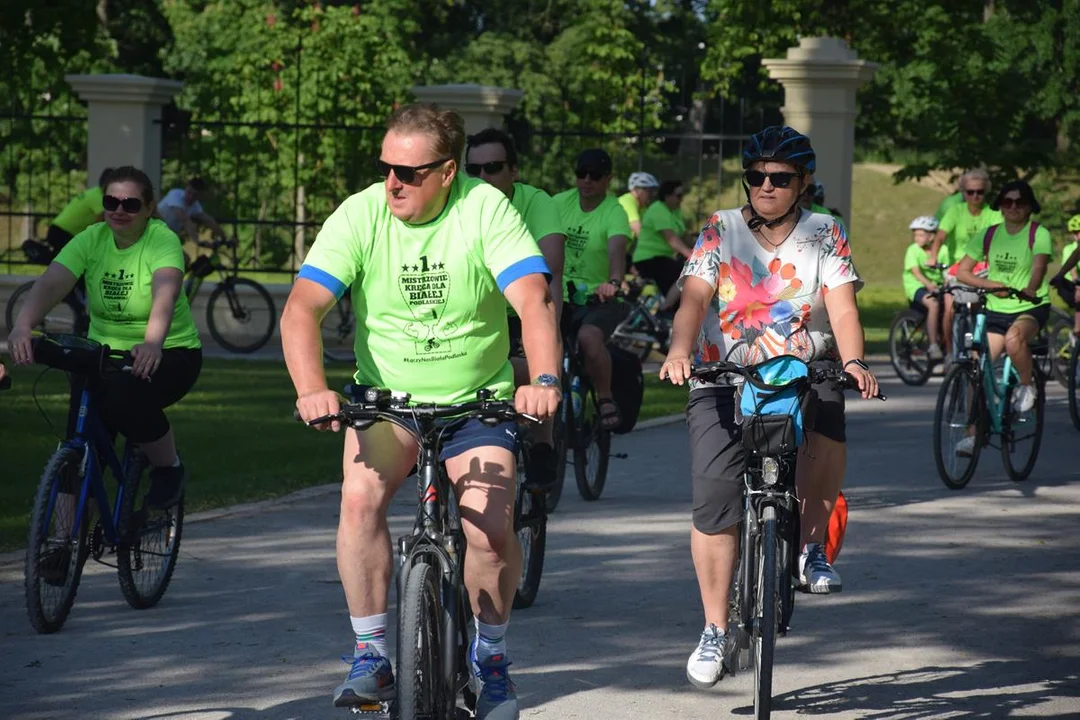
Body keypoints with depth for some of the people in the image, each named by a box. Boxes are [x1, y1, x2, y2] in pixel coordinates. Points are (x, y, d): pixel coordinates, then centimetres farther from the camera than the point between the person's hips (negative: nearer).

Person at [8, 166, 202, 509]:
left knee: (125, 394, -33)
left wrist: (152, 343, -56)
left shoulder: (163, 241, -16)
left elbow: (165, 293, -36)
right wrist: (23, 326, -43)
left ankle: (169, 468, -7)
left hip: (170, 353, -4)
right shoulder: (90, 240, -6)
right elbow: (50, 284, -22)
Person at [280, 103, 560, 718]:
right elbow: (302, 308, -19)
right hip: (386, 395, 1)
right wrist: (312, 388, -37)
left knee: (492, 529, -18)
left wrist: (544, 380, -43)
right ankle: (372, 656, -14)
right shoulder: (360, 215, -12)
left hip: (477, 400, -1)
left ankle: (491, 658, 9)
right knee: (361, 496, -26)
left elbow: (534, 299, -26)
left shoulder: (486, 210, -15)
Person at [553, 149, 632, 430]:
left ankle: (606, 399, -14)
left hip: (598, 299, -4)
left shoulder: (614, 212, -10)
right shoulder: (561, 202, 4)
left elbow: (617, 249, -29)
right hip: (560, 296, 4)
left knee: (588, 337, -33)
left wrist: (613, 283, -48)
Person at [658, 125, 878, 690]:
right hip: (724, 378, 0)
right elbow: (694, 299, -10)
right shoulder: (720, 231, 3)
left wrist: (853, 362, -29)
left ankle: (811, 548, -8)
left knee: (827, 430, -34)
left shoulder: (824, 235, 4)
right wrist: (678, 352, -31)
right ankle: (714, 631, 5)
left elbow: (842, 308, -9)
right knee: (714, 505, -11)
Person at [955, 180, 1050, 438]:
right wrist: (992, 285, -15)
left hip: (1031, 308, -4)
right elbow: (962, 272, 1)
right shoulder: (988, 236, 5)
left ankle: (1027, 385, -10)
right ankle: (973, 433, 4)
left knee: (1014, 338, -37)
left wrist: (1029, 290, -45)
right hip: (996, 310, 4)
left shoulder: (1039, 234, -6)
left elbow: (1039, 266, -23)